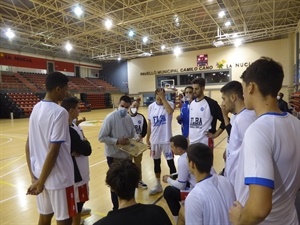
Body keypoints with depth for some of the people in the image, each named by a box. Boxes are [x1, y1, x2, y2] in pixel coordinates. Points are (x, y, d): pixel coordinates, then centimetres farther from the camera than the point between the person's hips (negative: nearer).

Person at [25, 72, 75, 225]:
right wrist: (40, 182, -12)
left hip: (39, 174, 8)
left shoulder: (35, 109, 4)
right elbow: (53, 151, -23)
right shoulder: (59, 112, -20)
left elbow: (28, 145, 7)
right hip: (58, 177, -7)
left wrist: (34, 176, 10)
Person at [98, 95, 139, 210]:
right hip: (114, 155, -6)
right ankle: (116, 207, 30)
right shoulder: (110, 118, -18)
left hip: (127, 154, 7)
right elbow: (101, 137, -18)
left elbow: (133, 132, 12)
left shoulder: (129, 118, 1)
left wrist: (137, 138, -9)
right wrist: (117, 141, -25)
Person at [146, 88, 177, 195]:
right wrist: (147, 138, 9)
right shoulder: (151, 107, 1)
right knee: (156, 162, 16)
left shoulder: (169, 104, -9)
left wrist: (163, 98, -28)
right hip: (154, 140, 4)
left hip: (166, 140, -4)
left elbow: (170, 111, -35)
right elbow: (149, 124, 8)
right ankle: (158, 185, 34)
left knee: (170, 163, 5)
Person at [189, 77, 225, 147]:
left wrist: (215, 134, -11)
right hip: (192, 142, 6)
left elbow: (225, 120, -10)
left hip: (205, 142, -6)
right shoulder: (191, 103, 9)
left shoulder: (211, 103, -10)